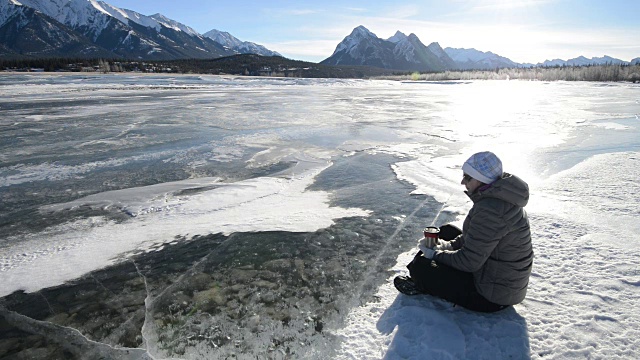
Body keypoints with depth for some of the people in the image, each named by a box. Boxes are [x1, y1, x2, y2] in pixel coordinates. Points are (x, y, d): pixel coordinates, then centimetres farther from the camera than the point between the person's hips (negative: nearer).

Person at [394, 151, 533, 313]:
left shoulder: (490, 210, -31)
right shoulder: (500, 196, 0)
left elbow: (470, 261, -26)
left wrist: (436, 255, -11)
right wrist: (449, 245, 3)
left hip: (494, 296, -10)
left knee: (421, 266, -13)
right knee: (446, 231, 16)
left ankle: (422, 285, 19)